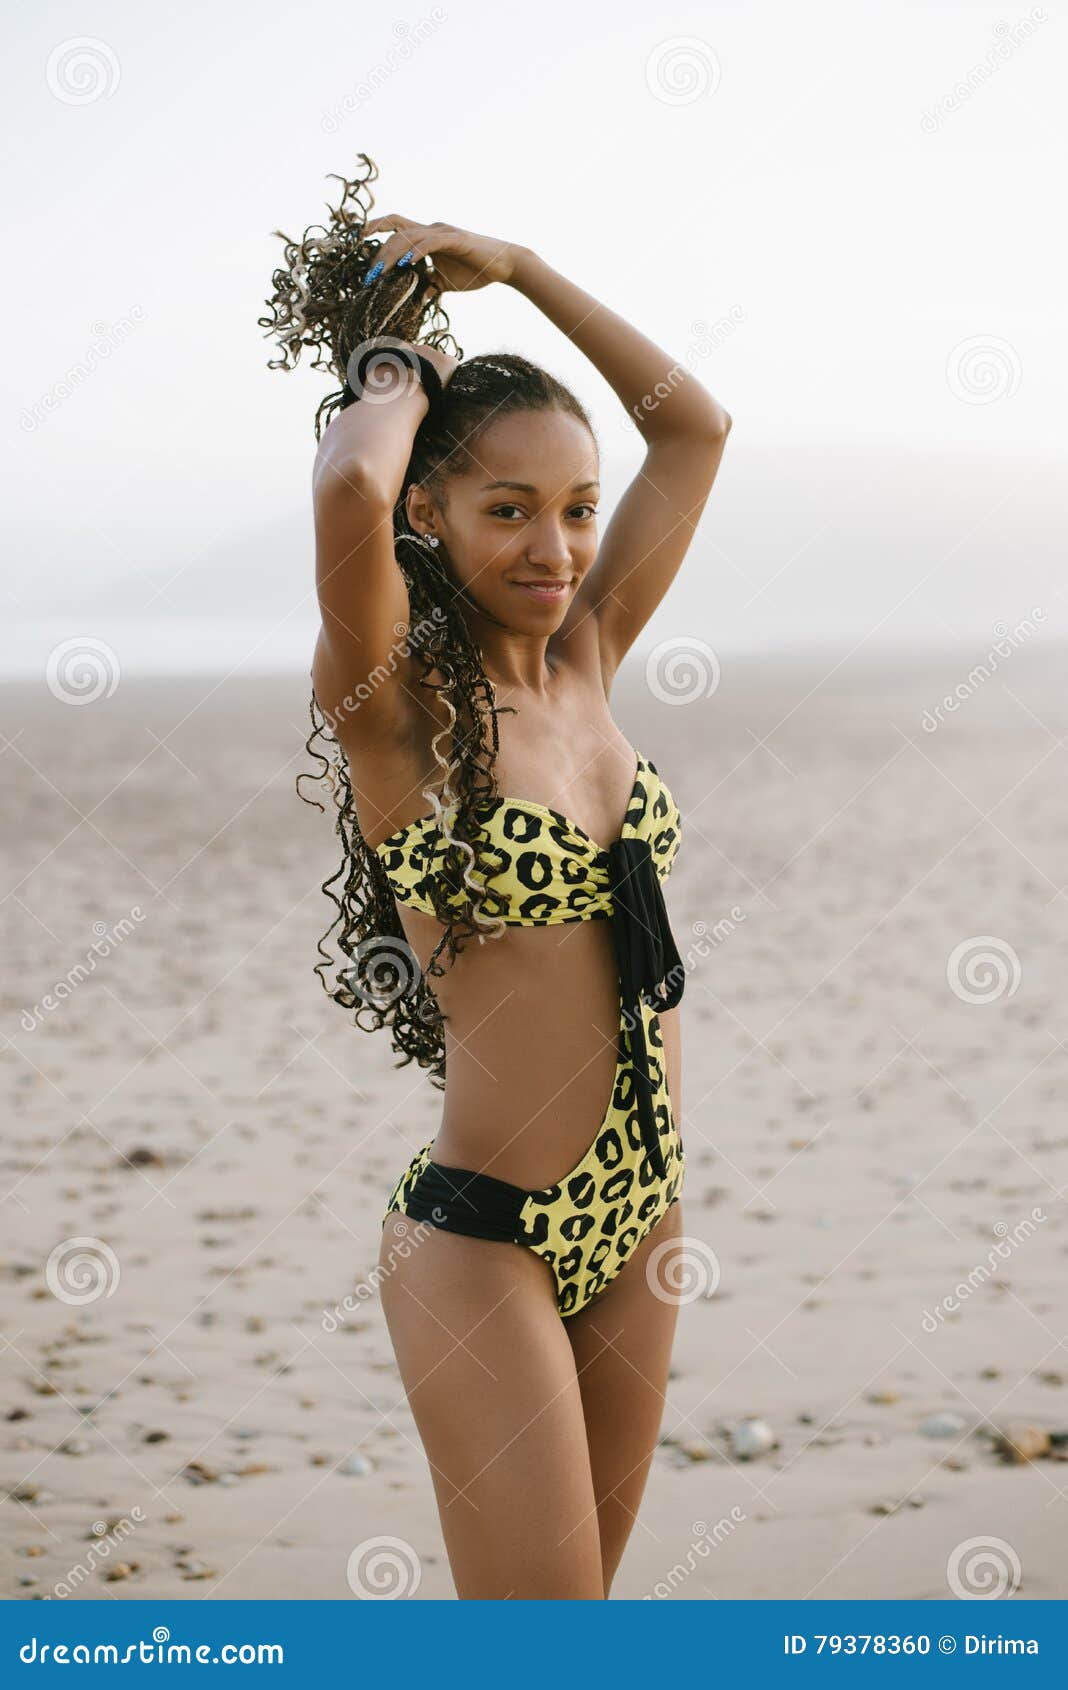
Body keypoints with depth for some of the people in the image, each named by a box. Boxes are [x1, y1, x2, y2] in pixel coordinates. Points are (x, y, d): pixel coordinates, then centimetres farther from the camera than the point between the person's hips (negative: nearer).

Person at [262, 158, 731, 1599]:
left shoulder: (585, 659, 6)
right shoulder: (393, 706, -12)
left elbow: (694, 426, 13)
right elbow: (348, 484, -32)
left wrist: (513, 266, 8)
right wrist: (399, 370, -10)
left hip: (636, 1214, 7)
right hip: (485, 1240, -7)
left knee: (576, 1596, 15)